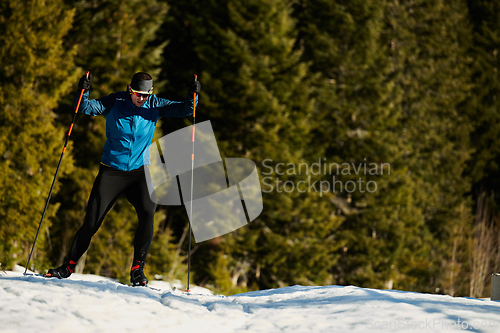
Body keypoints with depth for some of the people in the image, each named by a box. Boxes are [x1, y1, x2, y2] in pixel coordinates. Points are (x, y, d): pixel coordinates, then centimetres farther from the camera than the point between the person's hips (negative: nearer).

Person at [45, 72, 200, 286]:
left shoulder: (154, 105, 2)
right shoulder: (115, 103, -4)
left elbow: (184, 110, 0)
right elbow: (87, 108, -10)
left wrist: (192, 96, -19)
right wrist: (83, 92, -29)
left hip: (139, 171, 1)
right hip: (111, 170, -1)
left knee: (147, 212, -22)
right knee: (92, 220, -4)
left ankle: (137, 269, -11)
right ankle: (69, 266, 10)